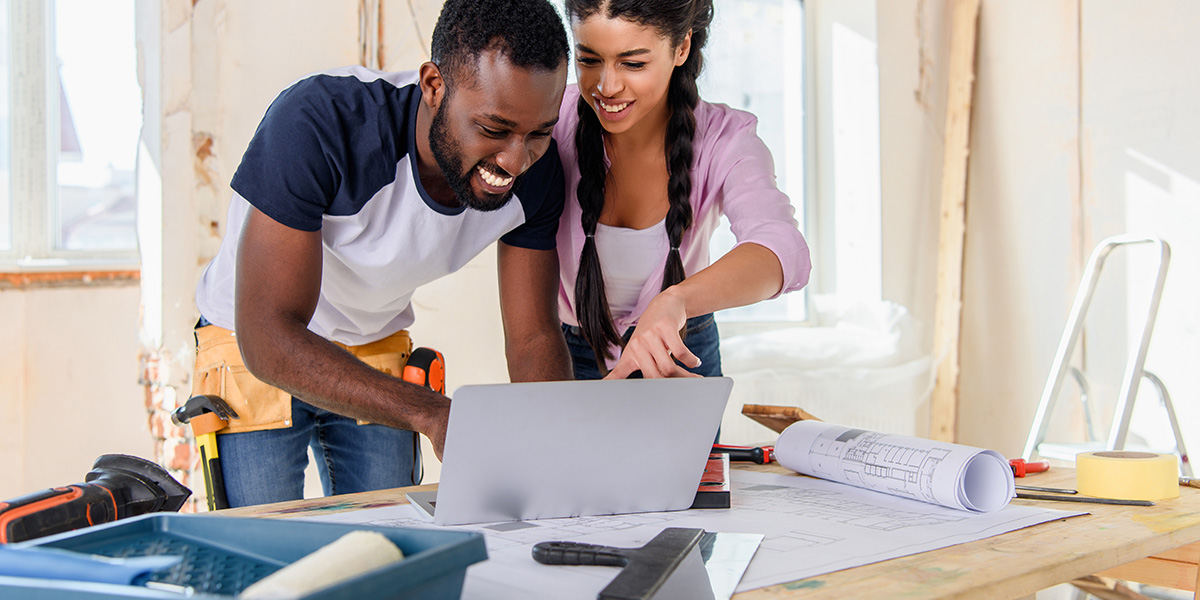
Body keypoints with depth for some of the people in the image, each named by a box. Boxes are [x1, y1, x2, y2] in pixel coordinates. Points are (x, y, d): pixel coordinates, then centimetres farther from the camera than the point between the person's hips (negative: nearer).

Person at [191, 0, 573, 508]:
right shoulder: (316, 122, -35)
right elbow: (267, 335, -37)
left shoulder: (533, 169, -19)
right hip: (255, 345, -4)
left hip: (378, 346, 4)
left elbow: (533, 339, -11)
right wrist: (431, 413, -48)